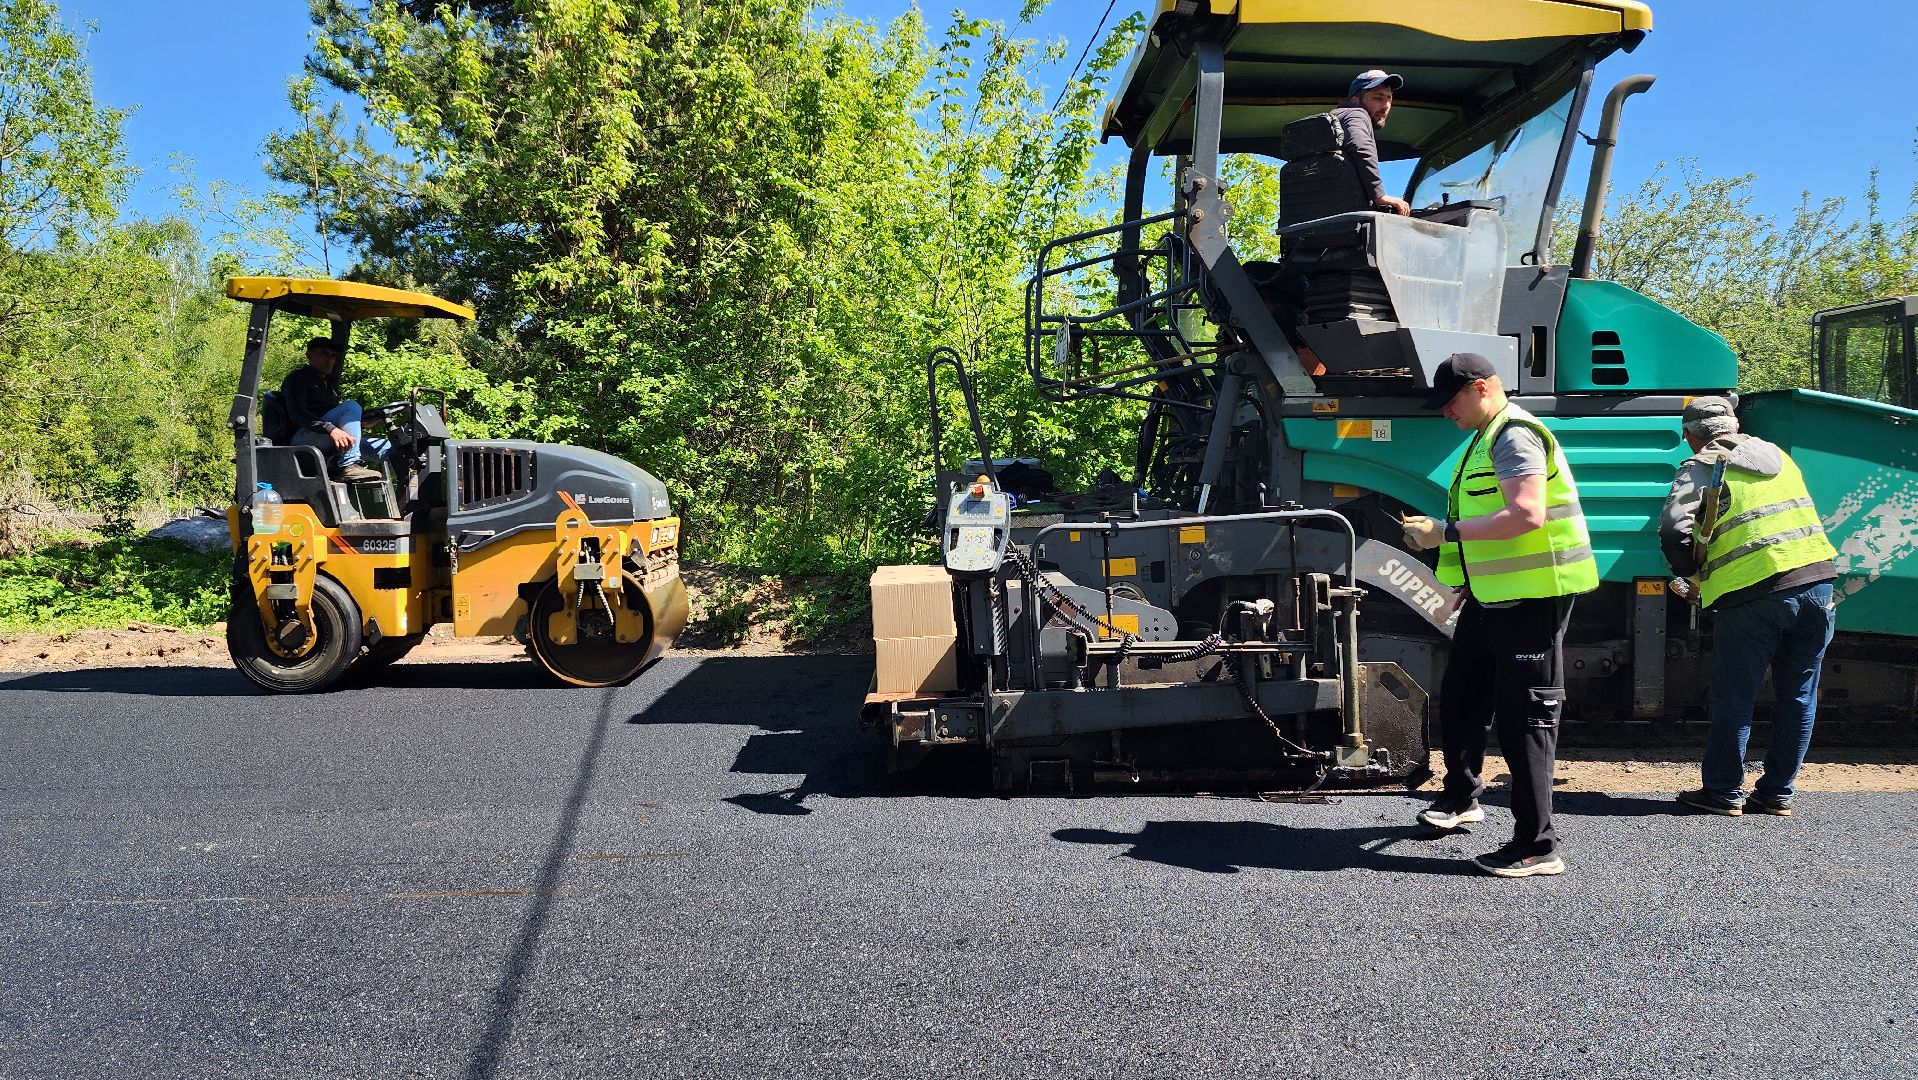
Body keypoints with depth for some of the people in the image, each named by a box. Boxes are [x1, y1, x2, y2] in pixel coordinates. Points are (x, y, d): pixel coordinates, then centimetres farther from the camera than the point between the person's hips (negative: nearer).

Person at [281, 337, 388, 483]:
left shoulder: (329, 384, 31)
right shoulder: (298, 379, 4)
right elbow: (297, 414, -14)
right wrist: (330, 429, -29)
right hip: (303, 437, -8)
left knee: (386, 448, -7)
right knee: (352, 406, -27)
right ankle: (349, 467, -40)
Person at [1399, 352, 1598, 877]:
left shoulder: (1513, 436, -15)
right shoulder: (1488, 438, 18)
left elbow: (1526, 515, -28)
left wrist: (1446, 531, -25)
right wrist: (1465, 583, 24)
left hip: (1532, 597, -11)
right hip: (1493, 595, 11)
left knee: (1523, 717, -7)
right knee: (1460, 697, 21)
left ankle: (1537, 846, -1)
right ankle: (1462, 796, 41)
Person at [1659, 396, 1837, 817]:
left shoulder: (1700, 468, 0)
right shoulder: (1777, 455, 19)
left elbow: (1674, 529, -13)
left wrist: (1690, 575, 4)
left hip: (1751, 593, -5)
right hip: (1817, 579, 6)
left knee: (1733, 696, 5)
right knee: (1798, 695, 13)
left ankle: (1724, 791, 12)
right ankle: (1777, 792, 20)